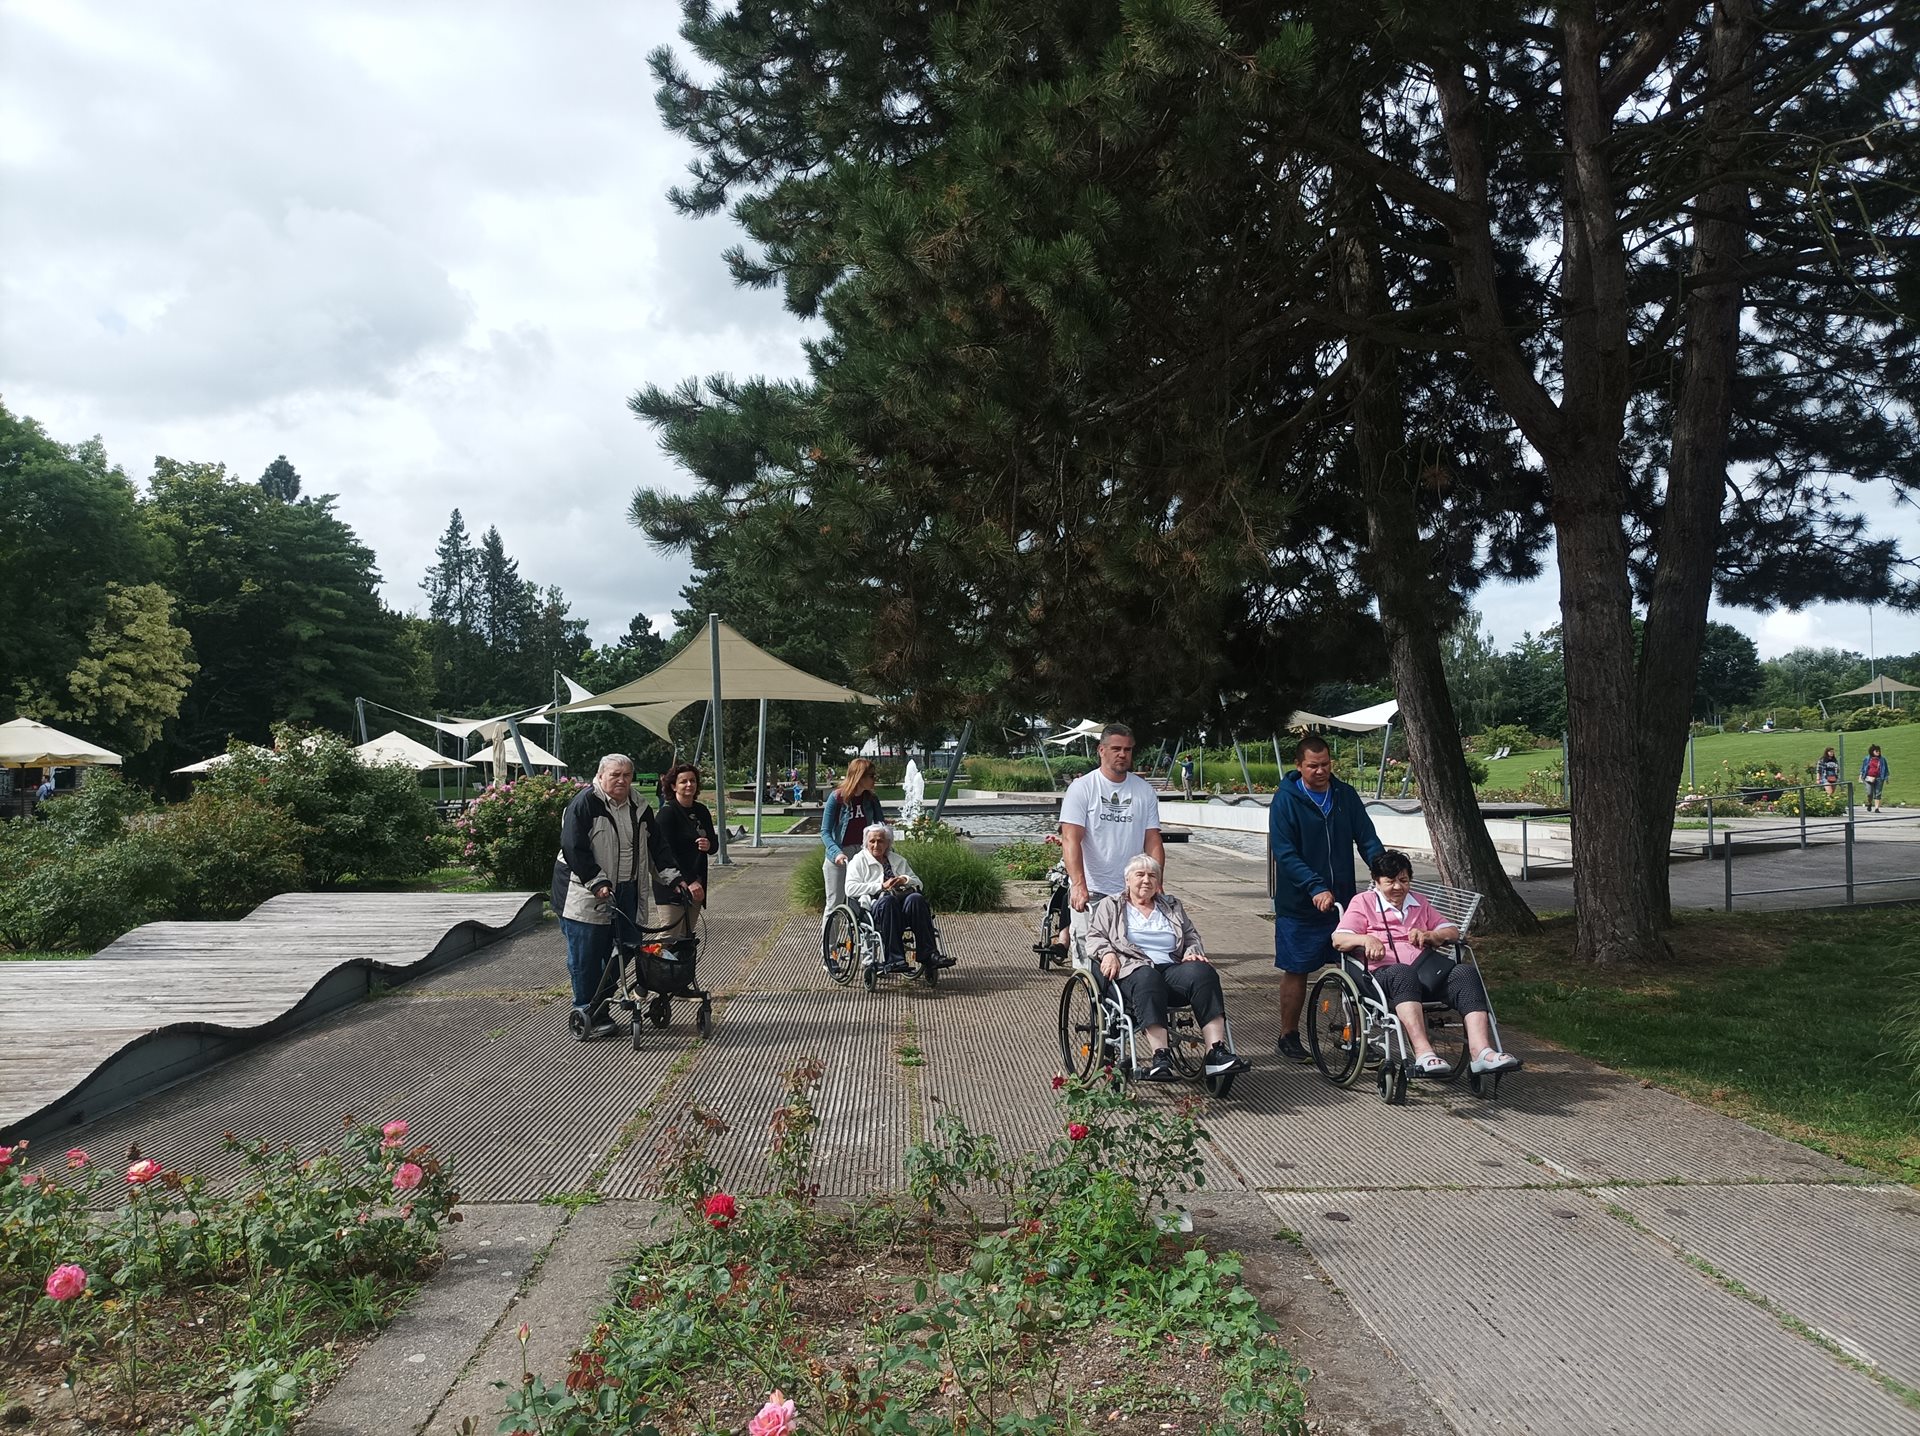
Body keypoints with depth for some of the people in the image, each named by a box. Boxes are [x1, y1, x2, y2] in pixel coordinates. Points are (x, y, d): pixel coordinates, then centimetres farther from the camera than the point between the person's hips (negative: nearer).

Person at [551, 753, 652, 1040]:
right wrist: (598, 883, -21)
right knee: (585, 958, -2)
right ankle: (586, 1016, 9)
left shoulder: (639, 808, 10)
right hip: (586, 895, -7)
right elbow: (574, 850, -17)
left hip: (624, 895, 7)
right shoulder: (584, 803, -12)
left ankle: (598, 1011, 22)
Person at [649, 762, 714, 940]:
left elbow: (714, 842, 18)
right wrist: (685, 883, -27)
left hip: (696, 885, 7)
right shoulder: (667, 812, -10)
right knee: (669, 939, -11)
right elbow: (665, 852, -18)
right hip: (671, 886, -7)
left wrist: (709, 845, -8)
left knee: (687, 937, 10)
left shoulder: (701, 811, 11)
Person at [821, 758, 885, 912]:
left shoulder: (871, 800, 2)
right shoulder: (837, 797, -12)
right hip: (839, 856, -4)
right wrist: (836, 853, -28)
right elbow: (825, 832, -12)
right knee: (834, 904, 4)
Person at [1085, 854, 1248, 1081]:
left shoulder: (1172, 907, 30)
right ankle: (1160, 1055, -50)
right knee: (1147, 979, -41)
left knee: (1202, 972, -30)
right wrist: (1107, 953, -10)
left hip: (1172, 968, 3)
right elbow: (1094, 936, 11)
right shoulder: (1110, 906, 21)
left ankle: (1217, 1050, -39)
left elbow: (1192, 936, 27)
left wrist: (1192, 952, 4)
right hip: (1133, 970, -3)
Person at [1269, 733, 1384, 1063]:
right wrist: (1316, 888, -26)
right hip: (1299, 904, -4)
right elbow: (1284, 853, -16)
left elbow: (1367, 839, 2)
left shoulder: (1346, 795, 4)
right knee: (1296, 971, 4)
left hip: (1343, 900, 4)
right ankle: (1288, 1036, 19)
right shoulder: (1286, 799, -9)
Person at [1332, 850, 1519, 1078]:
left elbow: (1452, 932, 27)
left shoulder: (1419, 903, 31)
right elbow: (1339, 939, 2)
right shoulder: (1363, 902, 16)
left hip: (1425, 971, 5)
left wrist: (1429, 936, 4)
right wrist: (1366, 939, -20)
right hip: (1384, 972, -5)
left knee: (1466, 972, -26)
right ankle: (1423, 1053, -55)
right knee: (1403, 974, -42)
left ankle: (1481, 1052, -41)